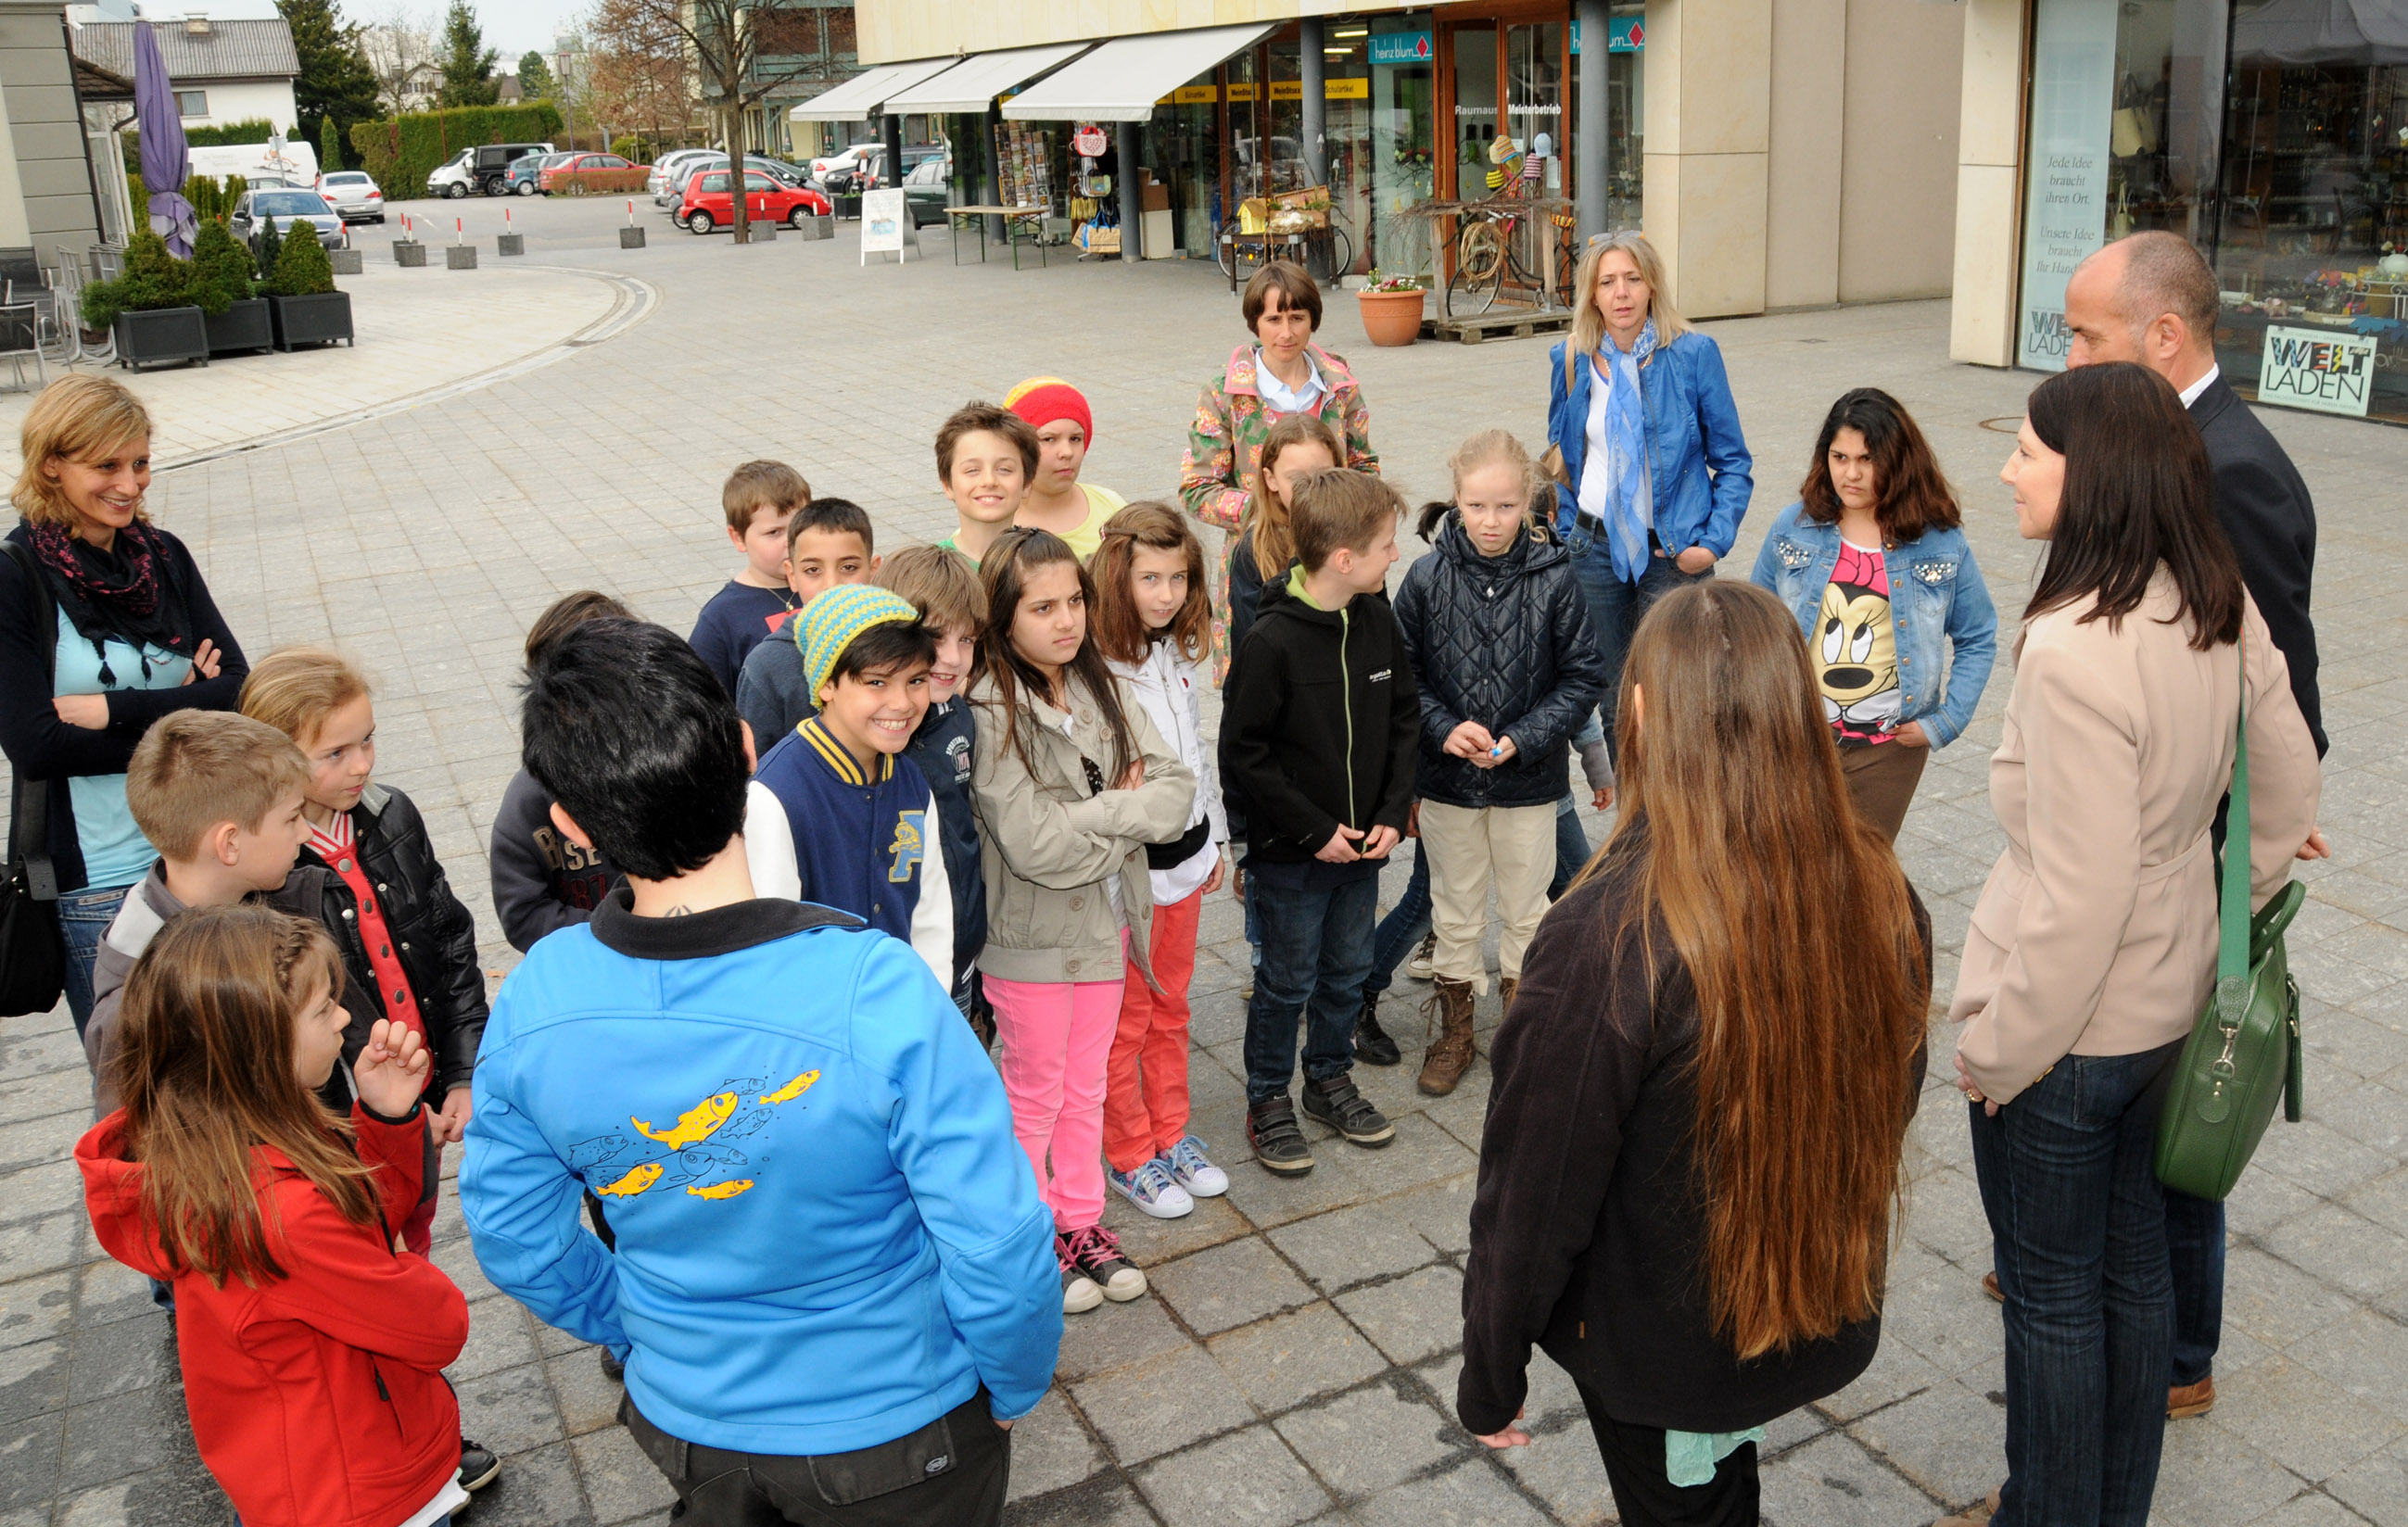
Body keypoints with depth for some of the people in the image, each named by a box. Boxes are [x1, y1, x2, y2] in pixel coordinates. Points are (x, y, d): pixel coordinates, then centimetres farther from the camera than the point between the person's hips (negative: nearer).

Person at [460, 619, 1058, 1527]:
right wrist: (1016, 1385, -6)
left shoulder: (532, 1002, -19)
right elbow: (996, 1245, -27)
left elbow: (514, 1242, -3)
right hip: (893, 1431, -3)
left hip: (685, 1419, 4)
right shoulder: (877, 992, -34)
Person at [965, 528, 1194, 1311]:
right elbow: (1032, 843, -27)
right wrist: (1123, 809, -14)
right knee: (1034, 1094, 13)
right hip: (1032, 934, -6)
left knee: (1085, 1086, 20)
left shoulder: (1101, 689, -1)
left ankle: (1082, 1220, 38)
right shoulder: (992, 711, -21)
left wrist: (1094, 817, -20)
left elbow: (1176, 790, -5)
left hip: (1107, 921, 6)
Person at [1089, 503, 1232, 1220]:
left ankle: (1171, 1134, 35)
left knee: (1170, 1007, 20)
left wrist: (1216, 836, 18)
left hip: (1184, 853, 7)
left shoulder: (1182, 653, 5)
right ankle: (1130, 1155, 24)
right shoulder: (1095, 667, -21)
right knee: (1125, 1019, 8)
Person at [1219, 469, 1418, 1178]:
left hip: (1362, 849, 6)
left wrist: (1392, 813, -3)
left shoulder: (1380, 621, -2)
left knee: (1347, 973, 20)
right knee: (1287, 982, 9)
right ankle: (1268, 1100, 27)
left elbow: (1404, 720, 7)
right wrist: (1314, 830, -16)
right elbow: (1243, 753, -18)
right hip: (1291, 854, -6)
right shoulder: (1272, 641, -21)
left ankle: (1330, 1079, 40)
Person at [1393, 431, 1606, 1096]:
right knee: (1455, 910, 16)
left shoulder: (1555, 579, -12)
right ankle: (1454, 1032, 33)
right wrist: (1444, 729, -17)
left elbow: (1583, 678, -6)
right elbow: (1401, 675, -2)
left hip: (1529, 779, -1)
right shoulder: (1427, 579, -10)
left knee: (1525, 910, 16)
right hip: (1446, 777, 1)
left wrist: (1523, 738, -17)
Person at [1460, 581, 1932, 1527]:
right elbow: (1895, 1095, 3)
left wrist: (1489, 1380, -7)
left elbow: (1531, 1199, -23)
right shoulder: (1880, 897, -14)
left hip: (1659, 1351, -5)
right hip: (1825, 1326, 5)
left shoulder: (1606, 942, -32)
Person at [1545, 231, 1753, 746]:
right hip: (1595, 545, 3)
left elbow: (1733, 461, -1)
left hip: (1672, 550, -3)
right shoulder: (1570, 360, 2)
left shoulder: (1694, 354, -6)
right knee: (1611, 697, 11)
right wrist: (1565, 533, 9)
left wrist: (1715, 542, -10)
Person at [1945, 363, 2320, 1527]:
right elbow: (2289, 786, 8)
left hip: (2068, 1030, -8)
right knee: (2132, 1263, 23)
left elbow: (2078, 895, -27)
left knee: (2052, 1294, 11)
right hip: (2169, 1004, 8)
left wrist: (1998, 1049, -15)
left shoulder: (2075, 650, -29)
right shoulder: (2222, 609, -3)